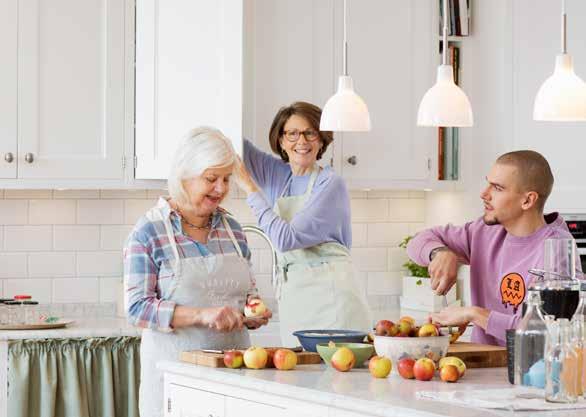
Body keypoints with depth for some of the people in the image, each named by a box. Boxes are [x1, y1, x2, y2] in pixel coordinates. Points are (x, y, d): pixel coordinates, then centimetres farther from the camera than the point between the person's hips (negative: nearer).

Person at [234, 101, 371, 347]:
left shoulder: (330, 184, -7)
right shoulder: (278, 174, 12)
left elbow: (286, 238, -15)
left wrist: (251, 190, -9)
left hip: (329, 292, -6)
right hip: (292, 295, 6)